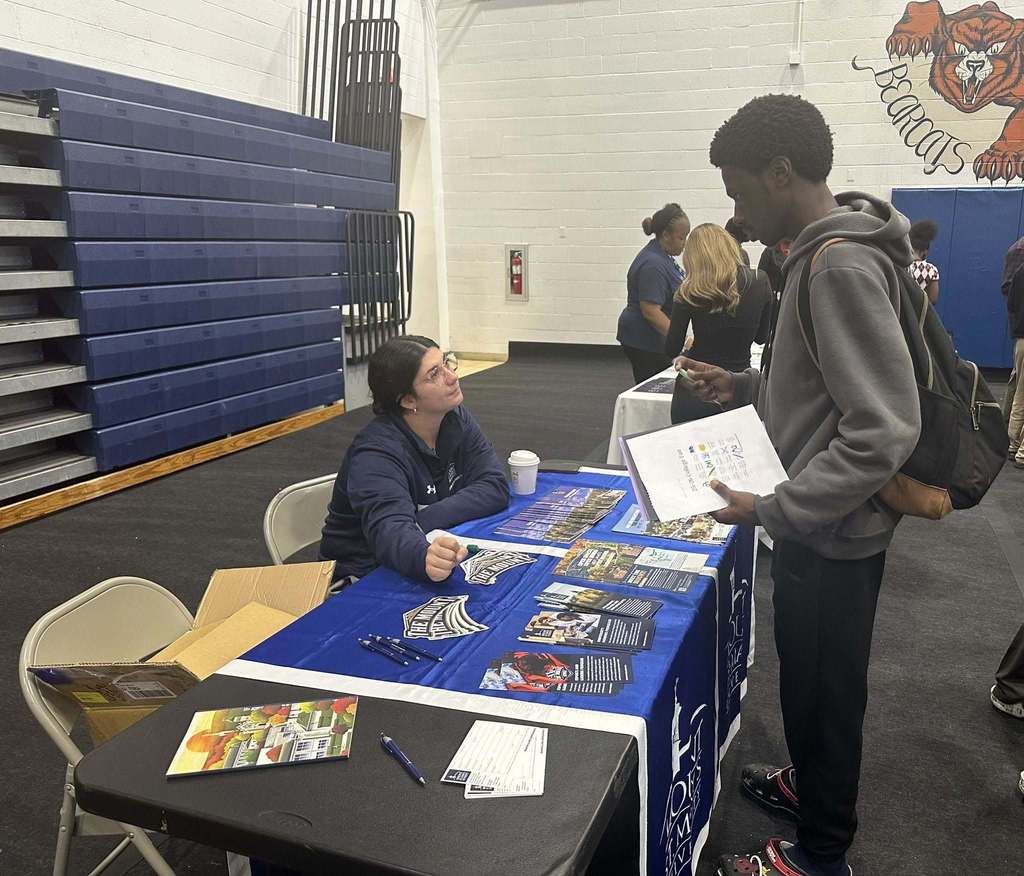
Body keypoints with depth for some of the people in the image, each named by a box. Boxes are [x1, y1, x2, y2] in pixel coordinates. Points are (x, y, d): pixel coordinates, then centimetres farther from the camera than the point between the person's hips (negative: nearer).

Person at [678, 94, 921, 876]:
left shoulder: (843, 265, -24)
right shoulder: (824, 255, 7)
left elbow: (885, 430, -29)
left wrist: (772, 510, -26)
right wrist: (748, 388, 8)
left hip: (831, 533, -9)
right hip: (821, 523, 9)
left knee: (824, 689, 9)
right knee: (810, 678, 25)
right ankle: (810, 783, 47)